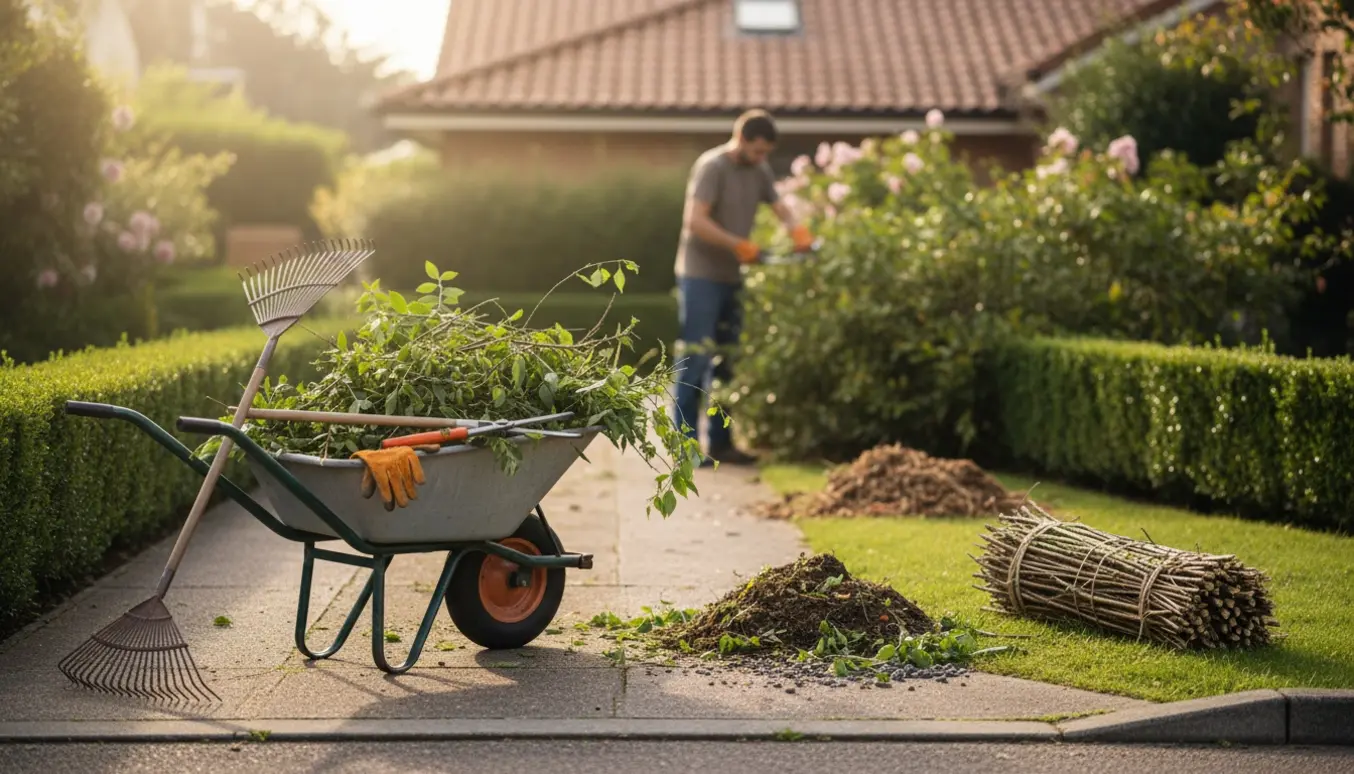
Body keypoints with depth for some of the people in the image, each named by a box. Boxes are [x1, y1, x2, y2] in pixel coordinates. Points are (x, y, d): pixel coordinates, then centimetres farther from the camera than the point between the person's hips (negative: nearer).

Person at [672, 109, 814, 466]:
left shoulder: (760, 170, 10)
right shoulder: (711, 166, -13)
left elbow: (780, 208, 9)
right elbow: (695, 221, -21)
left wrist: (798, 231, -14)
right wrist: (739, 245, -26)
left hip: (731, 277, 8)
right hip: (700, 276, -8)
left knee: (724, 362, 11)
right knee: (695, 360, -7)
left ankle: (719, 441, 18)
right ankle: (686, 443, -4)